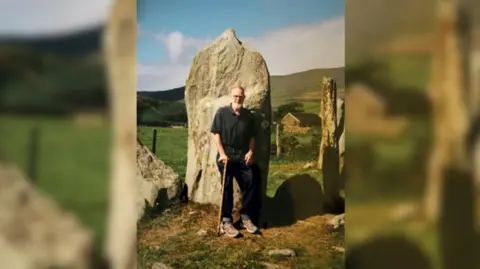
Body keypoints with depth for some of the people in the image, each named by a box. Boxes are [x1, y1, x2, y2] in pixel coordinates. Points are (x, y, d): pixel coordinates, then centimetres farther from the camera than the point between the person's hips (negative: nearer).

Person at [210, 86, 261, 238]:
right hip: (226, 156, -4)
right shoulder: (222, 112, -4)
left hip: (243, 157, 4)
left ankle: (245, 217, 17)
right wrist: (222, 153, -13)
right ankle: (226, 221, 9)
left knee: (250, 185, 2)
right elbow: (216, 134, -6)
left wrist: (250, 152, -1)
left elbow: (252, 136, 13)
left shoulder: (248, 115, 7)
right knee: (227, 188, 2)